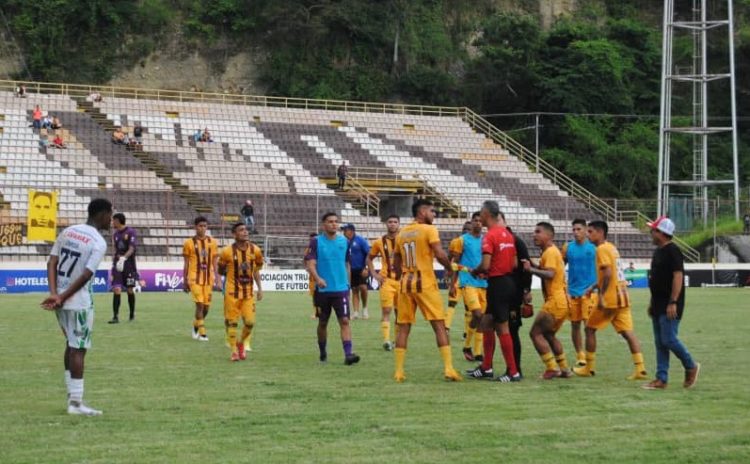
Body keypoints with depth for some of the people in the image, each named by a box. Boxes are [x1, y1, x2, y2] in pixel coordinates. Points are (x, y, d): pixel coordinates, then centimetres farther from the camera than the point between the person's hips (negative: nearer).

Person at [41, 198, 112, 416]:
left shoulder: (67, 232, 8)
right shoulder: (99, 243, -13)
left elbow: (52, 263, 0)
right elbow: (86, 276, -20)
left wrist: (54, 294, -9)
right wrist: (62, 298, -15)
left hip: (62, 301, 7)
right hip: (79, 303, -7)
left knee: (71, 345, 19)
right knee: (78, 349, -3)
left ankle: (72, 395, 23)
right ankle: (76, 402, -4)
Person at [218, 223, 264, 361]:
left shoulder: (255, 250, -1)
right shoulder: (227, 251, -10)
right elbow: (221, 271, 3)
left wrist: (260, 288, 6)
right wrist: (233, 272, -8)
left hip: (248, 292, 3)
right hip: (232, 292, -3)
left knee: (250, 322, -2)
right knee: (231, 322, 0)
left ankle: (242, 343, 25)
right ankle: (234, 351, 13)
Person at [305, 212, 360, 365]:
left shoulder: (344, 241, 6)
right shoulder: (316, 242, -3)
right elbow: (310, 264, -12)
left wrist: (347, 283, 16)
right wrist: (317, 278, -29)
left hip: (341, 289, 1)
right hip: (322, 289, -1)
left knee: (344, 320, -11)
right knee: (323, 323, 12)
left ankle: (348, 354, -18)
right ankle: (323, 353, 28)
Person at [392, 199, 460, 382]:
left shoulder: (401, 233, 13)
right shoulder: (429, 230, -5)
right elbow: (440, 255, -16)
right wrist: (450, 269, 0)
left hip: (406, 283, 5)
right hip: (425, 283, -5)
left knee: (403, 326, 8)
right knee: (439, 324, -1)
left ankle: (399, 371, 5)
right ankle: (448, 368, -8)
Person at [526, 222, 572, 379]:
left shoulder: (550, 252, -13)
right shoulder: (552, 251, 18)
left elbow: (550, 274, -27)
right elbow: (546, 272, 18)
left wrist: (531, 269, -26)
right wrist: (533, 266, 4)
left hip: (555, 301, -10)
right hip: (562, 301, 10)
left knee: (536, 333, -6)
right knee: (548, 334, 22)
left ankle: (552, 368, -7)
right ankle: (564, 369, 21)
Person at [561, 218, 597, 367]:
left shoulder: (594, 248, -2)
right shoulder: (568, 247, 5)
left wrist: (594, 286, -12)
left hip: (588, 292, -3)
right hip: (572, 292, 3)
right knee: (575, 325, 7)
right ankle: (580, 355, 17)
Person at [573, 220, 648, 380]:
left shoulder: (602, 249, -11)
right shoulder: (611, 248, 17)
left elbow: (608, 274, -22)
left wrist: (601, 295, -22)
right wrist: (595, 287, 27)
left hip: (610, 299, -8)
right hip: (622, 296, 8)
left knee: (590, 328, 7)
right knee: (628, 332, 1)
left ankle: (589, 368, 13)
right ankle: (640, 369, -9)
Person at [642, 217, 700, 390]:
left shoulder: (672, 251, -14)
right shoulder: (658, 251, 16)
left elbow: (678, 276, -21)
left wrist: (673, 302, -25)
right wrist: (652, 302, 22)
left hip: (669, 306, -10)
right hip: (658, 306, 10)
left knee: (669, 340, -11)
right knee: (660, 343, 8)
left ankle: (691, 367, 10)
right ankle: (662, 379, 11)